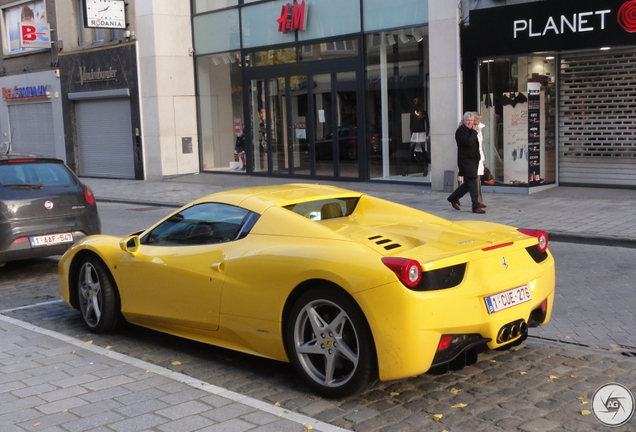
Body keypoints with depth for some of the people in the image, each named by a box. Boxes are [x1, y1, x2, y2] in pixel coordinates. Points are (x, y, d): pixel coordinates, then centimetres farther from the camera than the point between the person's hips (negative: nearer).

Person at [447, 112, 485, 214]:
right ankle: (476, 206, -9)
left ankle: (453, 198, 30)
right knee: (472, 182, -10)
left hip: (473, 159, 9)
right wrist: (474, 132, -14)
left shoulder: (471, 131, 16)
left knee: (468, 183, 14)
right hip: (465, 160, -9)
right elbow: (468, 142, -25)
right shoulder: (460, 131, -11)